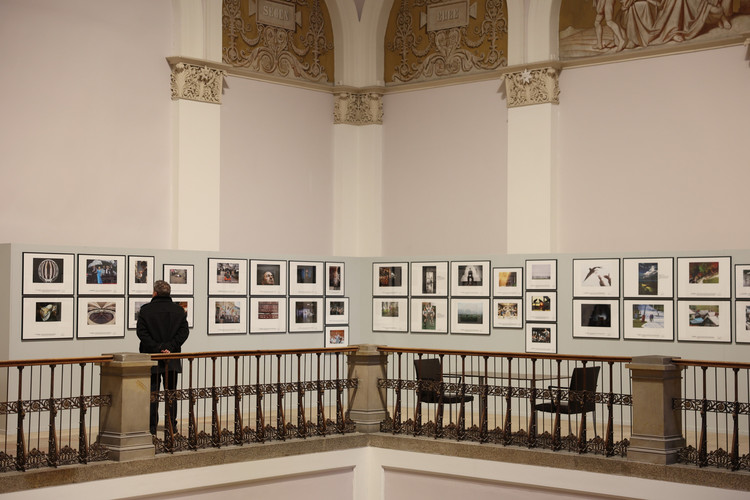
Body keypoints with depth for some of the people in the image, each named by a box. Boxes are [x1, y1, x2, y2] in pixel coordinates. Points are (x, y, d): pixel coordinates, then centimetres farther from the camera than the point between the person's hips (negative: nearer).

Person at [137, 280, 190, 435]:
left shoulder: (146, 310, -4)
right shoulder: (179, 310, 4)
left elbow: (141, 332, -10)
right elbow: (184, 332, -4)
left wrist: (156, 348, -12)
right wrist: (170, 347, -9)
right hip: (172, 361, 2)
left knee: (152, 393, 3)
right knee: (171, 392, 11)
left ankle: (151, 426, 2)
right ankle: (171, 425, 12)